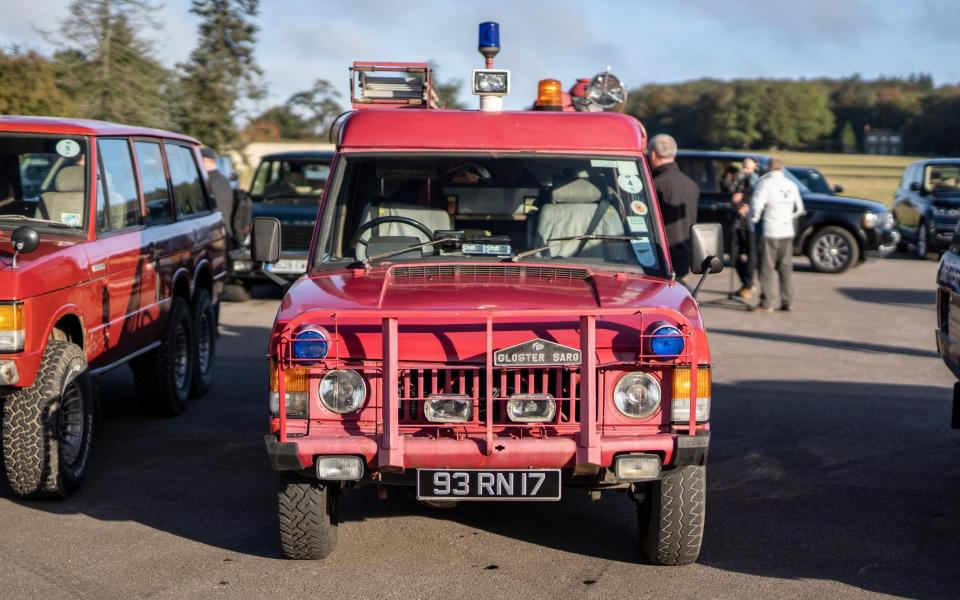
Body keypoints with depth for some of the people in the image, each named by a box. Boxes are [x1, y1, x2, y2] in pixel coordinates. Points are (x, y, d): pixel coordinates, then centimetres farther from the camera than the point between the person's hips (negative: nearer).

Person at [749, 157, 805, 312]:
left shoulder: (765, 183, -8)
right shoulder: (791, 185, 9)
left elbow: (757, 204, -20)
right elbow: (800, 209, 14)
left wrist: (755, 217, -3)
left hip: (770, 231, -5)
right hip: (788, 231, 5)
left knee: (767, 268, -1)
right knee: (786, 267, 11)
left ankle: (766, 303, -3)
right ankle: (787, 302, 11)